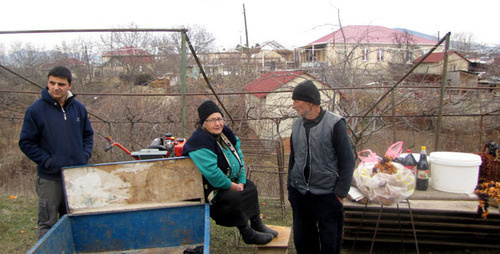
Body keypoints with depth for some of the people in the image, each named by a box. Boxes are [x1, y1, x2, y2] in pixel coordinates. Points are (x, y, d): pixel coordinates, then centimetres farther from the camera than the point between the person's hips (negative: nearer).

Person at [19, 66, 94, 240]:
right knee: (47, 224, 5)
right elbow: (26, 142, -4)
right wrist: (47, 161, -13)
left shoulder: (78, 108, 4)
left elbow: (88, 134, 16)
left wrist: (85, 155, 1)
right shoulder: (36, 110, -7)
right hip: (49, 178, -3)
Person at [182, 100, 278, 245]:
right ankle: (248, 235, -7)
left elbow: (238, 156, 7)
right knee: (235, 198, -27)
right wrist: (233, 186, -20)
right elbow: (212, 173, -32)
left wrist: (241, 181, -2)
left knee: (250, 187, 11)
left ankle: (257, 225, 23)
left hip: (230, 180, 10)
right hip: (211, 188, -10)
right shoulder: (200, 142, -27)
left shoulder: (225, 132, 2)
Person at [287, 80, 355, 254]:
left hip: (327, 195, -5)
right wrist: (290, 187, 13)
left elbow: (347, 161, -7)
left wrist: (340, 194, -9)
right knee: (302, 240, 14)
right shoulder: (296, 124, 7)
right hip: (299, 194, 5)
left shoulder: (335, 123, -10)